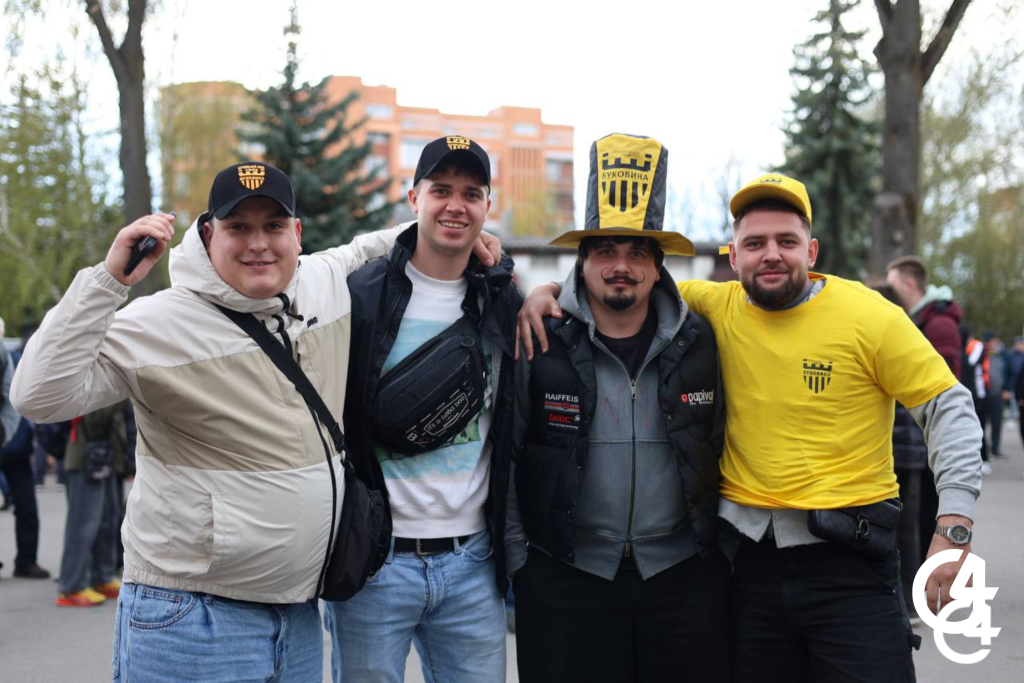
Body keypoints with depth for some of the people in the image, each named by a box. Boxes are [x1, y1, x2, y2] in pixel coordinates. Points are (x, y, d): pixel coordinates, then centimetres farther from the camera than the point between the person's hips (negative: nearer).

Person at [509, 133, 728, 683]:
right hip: (565, 577, -1)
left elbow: (721, 448, 12)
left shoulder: (698, 344, 4)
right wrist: (518, 558, 0)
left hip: (684, 575, 2)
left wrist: (722, 547, 9)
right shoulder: (540, 345, -2)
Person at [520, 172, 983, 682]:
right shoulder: (716, 308, 1)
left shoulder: (868, 315, -6)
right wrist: (550, 291, -6)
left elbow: (949, 409, -4)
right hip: (747, 551, 3)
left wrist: (953, 526, -12)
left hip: (848, 552, -3)